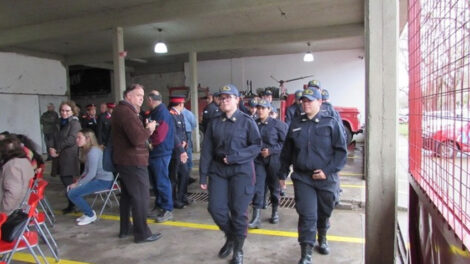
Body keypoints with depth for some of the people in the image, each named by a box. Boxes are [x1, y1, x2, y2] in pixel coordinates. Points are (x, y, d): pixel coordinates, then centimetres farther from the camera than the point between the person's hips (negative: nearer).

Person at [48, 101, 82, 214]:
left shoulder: (75, 123, -8)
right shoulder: (61, 123, 17)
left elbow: (71, 140, -16)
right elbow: (55, 137, 13)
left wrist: (58, 149, -8)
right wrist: (51, 147, -5)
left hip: (70, 156, -8)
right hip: (62, 157, 8)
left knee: (68, 180, -3)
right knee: (64, 179, 12)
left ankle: (72, 206, 10)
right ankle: (71, 204, 24)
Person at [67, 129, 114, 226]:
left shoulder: (93, 151, -18)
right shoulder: (87, 150, 11)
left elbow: (91, 174, -21)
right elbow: (86, 171, 12)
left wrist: (77, 184, -13)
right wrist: (77, 181, -1)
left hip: (104, 181, -10)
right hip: (97, 179, 10)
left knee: (72, 193, -15)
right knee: (69, 189, 9)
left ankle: (90, 215, 4)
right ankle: (87, 212, 19)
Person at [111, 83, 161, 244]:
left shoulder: (121, 110, 15)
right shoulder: (126, 112, -19)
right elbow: (137, 139, -28)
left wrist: (145, 130, 1)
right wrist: (149, 129, -12)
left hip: (124, 161, 11)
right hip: (133, 162, -11)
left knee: (127, 195, 18)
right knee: (141, 197, -3)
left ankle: (124, 229, 30)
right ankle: (142, 234, 5)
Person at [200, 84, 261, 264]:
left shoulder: (247, 121, -4)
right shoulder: (214, 123, 6)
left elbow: (257, 146, -6)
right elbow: (206, 151, 5)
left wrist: (234, 157, -16)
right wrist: (203, 176, 2)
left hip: (241, 170, -3)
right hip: (218, 169, 4)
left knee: (238, 211, 1)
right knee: (216, 208, 0)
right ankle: (230, 237, 30)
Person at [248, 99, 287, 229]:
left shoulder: (278, 124, -6)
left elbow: (285, 142, -7)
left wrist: (271, 150, -16)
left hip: (273, 159, -1)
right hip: (258, 159, 2)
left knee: (274, 186, 13)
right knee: (258, 187, -6)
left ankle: (275, 212, 34)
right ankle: (256, 217, -3)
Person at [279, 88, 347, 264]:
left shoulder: (330, 123, -2)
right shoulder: (295, 124, 6)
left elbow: (341, 150, -5)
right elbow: (286, 152, 12)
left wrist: (328, 171, -14)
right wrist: (282, 174, 12)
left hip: (326, 177, 0)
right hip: (302, 177, 1)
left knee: (324, 212, 17)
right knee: (307, 215, -4)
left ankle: (322, 239, 44)